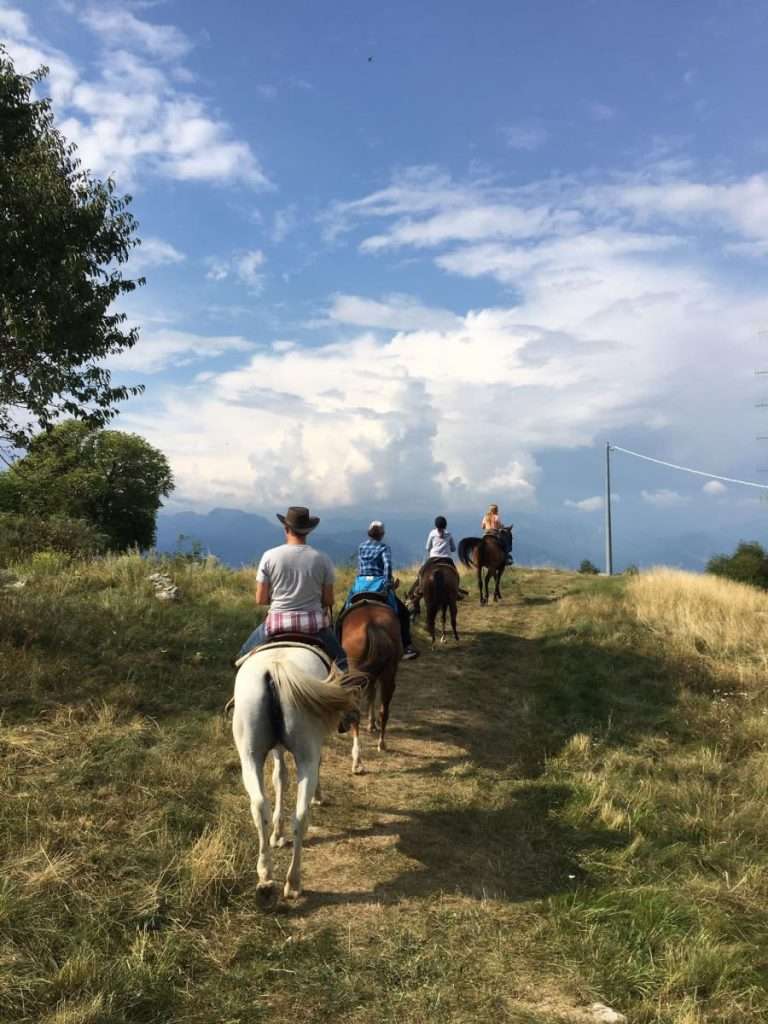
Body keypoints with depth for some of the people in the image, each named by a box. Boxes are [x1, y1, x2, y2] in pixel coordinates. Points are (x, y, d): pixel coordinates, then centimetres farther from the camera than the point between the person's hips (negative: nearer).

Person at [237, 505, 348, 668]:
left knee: (245, 655, 24)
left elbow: (260, 599, -2)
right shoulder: (322, 559, -5)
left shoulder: (270, 556, -6)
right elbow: (328, 601, 0)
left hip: (277, 623, 0)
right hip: (314, 624, 0)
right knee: (342, 662, 19)